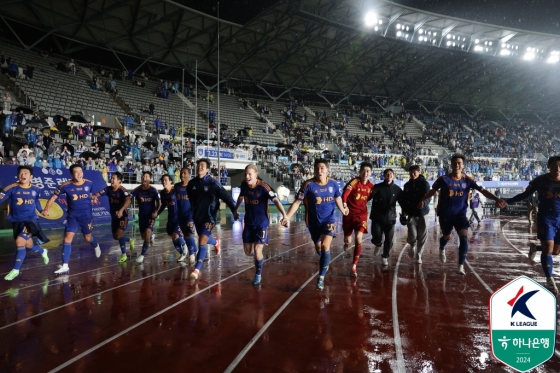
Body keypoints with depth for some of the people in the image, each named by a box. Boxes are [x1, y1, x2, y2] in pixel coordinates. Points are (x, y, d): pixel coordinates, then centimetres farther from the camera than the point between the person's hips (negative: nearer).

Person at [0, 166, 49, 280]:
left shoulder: (35, 190, -2)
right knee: (28, 245, 14)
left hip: (30, 220, -2)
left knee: (20, 242, -18)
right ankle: (43, 252, 47)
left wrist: (41, 210, 16)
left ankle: (16, 270, -5)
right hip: (17, 222, 2)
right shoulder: (12, 188, -10)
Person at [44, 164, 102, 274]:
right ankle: (65, 266, -5)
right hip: (72, 216, -1)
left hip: (86, 215, 1)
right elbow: (53, 197, -10)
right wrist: (47, 208, -22)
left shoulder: (89, 183, -8)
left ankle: (96, 246, 50)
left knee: (88, 238, 13)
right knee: (68, 238, -10)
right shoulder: (66, 185, -14)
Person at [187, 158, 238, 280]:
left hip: (209, 217, -5)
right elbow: (189, 201, 11)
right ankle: (216, 242, 54)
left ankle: (197, 269, -2)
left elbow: (226, 197, -13)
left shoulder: (213, 183, -14)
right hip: (197, 216, 5)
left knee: (202, 242, -10)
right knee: (204, 239, 20)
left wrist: (234, 210, -16)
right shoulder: (192, 183, 0)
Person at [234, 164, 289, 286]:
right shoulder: (244, 184, -6)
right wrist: (235, 210, 26)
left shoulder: (263, 187, -22)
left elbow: (276, 200, -28)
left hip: (262, 223, -5)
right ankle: (259, 257, 43)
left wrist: (284, 215, -41)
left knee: (257, 250, -7)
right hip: (249, 222, 5)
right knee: (248, 251, 7)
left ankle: (258, 275, 17)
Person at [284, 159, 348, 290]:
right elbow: (297, 201, -18)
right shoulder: (308, 185, -16)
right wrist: (287, 217, -28)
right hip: (314, 221, 1)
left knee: (325, 246, -17)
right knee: (318, 248, 17)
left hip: (329, 219, 0)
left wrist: (342, 210, 27)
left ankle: (321, 277, -7)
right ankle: (326, 262, 50)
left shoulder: (333, 184, -6)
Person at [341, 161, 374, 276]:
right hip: (349, 214, -2)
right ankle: (347, 242, 50)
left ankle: (354, 266, -4)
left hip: (362, 215, 2)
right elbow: (345, 193, -31)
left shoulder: (371, 186, -2)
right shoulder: (354, 181, -17)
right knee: (347, 241, 8)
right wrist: (344, 204, -47)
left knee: (359, 238, -15)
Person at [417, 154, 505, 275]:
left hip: (460, 213, 1)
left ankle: (461, 266, -8)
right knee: (447, 236, 16)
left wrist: (496, 199, -22)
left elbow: (482, 190, -9)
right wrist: (422, 200, 1)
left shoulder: (468, 180, -6)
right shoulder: (443, 179, -9)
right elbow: (433, 191, 4)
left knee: (464, 237, -15)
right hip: (445, 214, -1)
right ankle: (442, 250, 53)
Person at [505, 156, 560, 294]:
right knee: (548, 248, -11)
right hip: (545, 219, -4)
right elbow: (524, 195, -1)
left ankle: (535, 248, 40)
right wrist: (507, 201, -11)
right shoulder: (540, 180, -6)